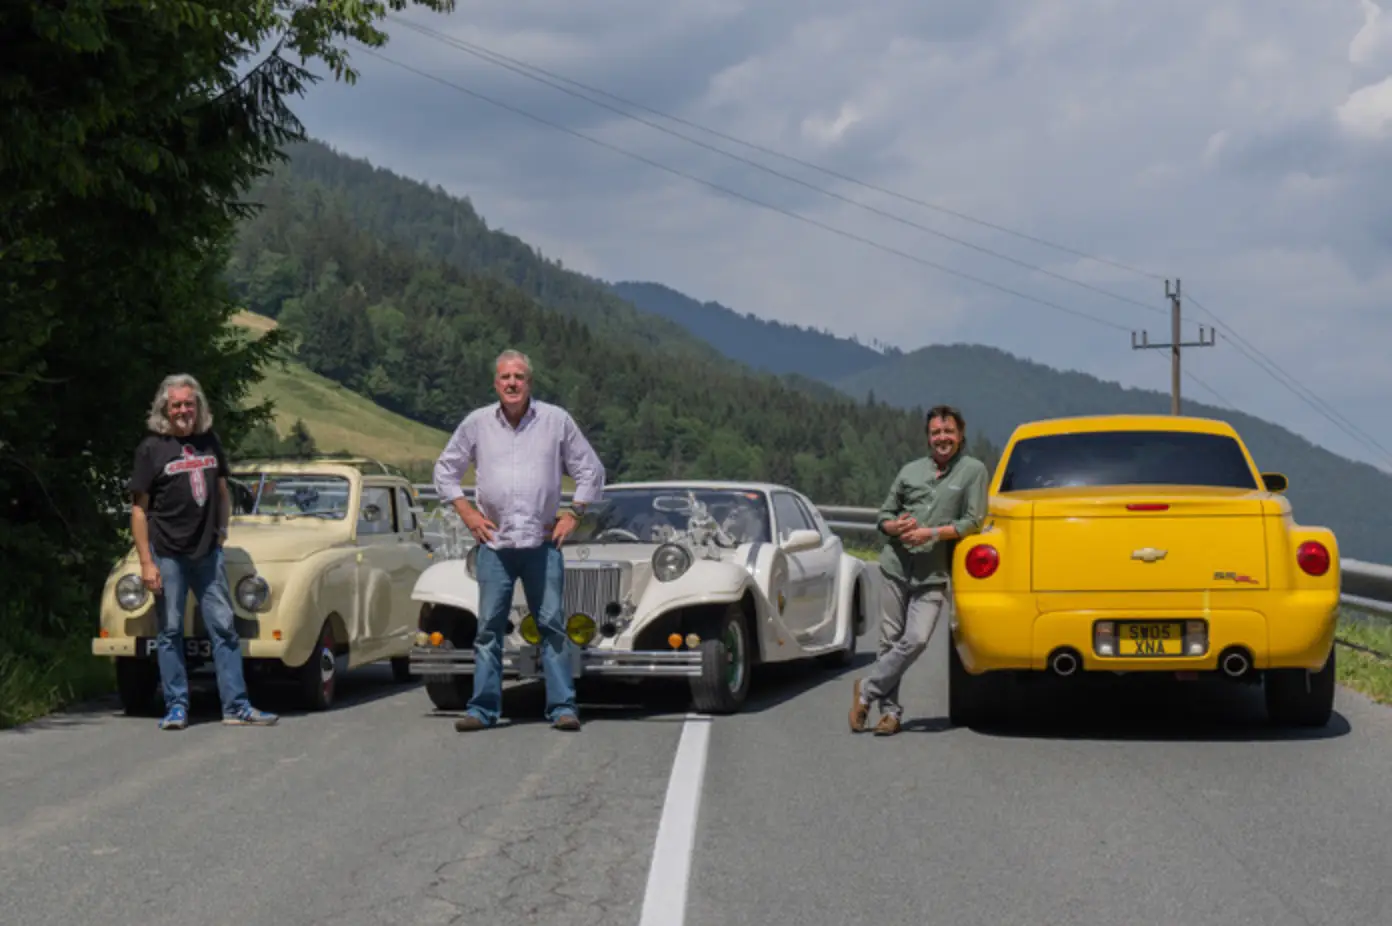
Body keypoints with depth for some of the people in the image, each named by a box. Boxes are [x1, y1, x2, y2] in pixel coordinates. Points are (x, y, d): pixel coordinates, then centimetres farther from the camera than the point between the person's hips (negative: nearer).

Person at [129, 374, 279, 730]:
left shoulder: (209, 441, 9)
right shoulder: (152, 448, -4)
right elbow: (139, 509, -5)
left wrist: (221, 532, 12)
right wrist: (146, 563, -11)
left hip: (207, 552, 4)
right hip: (167, 554, -4)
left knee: (224, 627, 1)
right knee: (170, 631, 1)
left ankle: (236, 706, 3)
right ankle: (176, 707, 8)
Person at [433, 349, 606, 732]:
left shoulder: (557, 420, 4)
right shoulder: (476, 423, 7)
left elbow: (591, 471, 11)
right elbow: (445, 470, 17)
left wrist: (572, 514, 3)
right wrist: (467, 512, 7)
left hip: (543, 542, -1)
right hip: (494, 542, 1)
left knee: (552, 625, -2)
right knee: (489, 626, 0)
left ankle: (562, 707, 0)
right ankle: (483, 708, 4)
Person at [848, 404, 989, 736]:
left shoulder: (973, 470, 3)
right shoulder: (910, 471, 12)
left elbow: (972, 522, -4)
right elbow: (884, 515, 17)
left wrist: (932, 533, -13)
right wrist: (896, 526, -7)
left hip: (933, 575, -3)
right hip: (896, 567, 3)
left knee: (917, 640, -15)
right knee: (890, 641, 3)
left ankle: (867, 689, 0)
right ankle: (890, 711, 10)